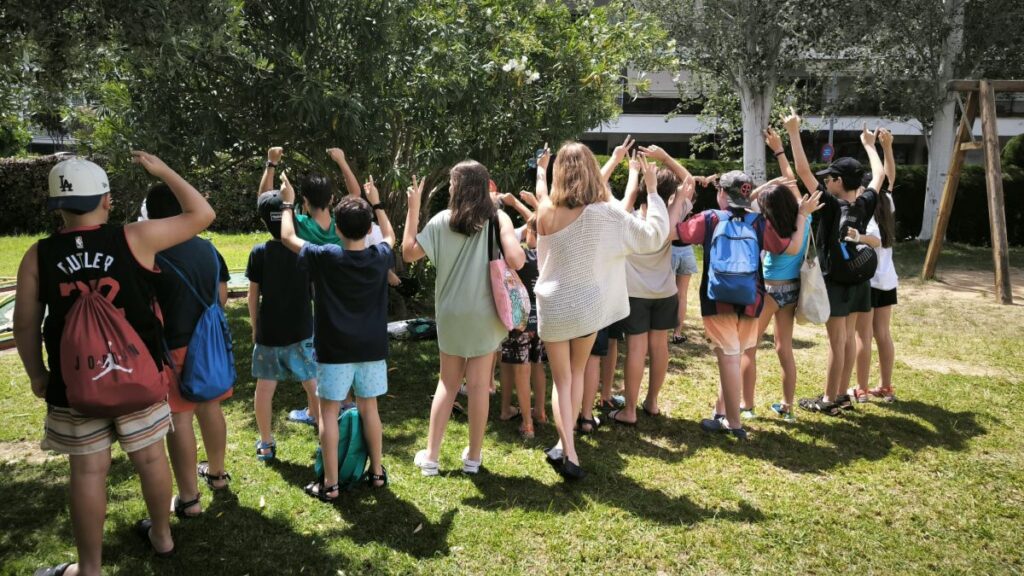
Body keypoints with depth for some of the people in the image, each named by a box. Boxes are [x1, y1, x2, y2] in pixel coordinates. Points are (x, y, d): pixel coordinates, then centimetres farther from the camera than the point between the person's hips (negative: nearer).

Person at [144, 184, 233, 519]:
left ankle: (189, 499, 11)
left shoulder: (153, 258, -18)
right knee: (210, 407, 20)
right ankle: (217, 473, 38)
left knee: (178, 420, 3)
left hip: (174, 347, -6)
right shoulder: (208, 249, 0)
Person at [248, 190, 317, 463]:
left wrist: (255, 326, 11)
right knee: (314, 384, 11)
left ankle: (266, 444, 22)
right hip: (301, 331, 0)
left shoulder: (259, 253, -9)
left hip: (268, 331, 0)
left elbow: (253, 295, -1)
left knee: (265, 386, 13)